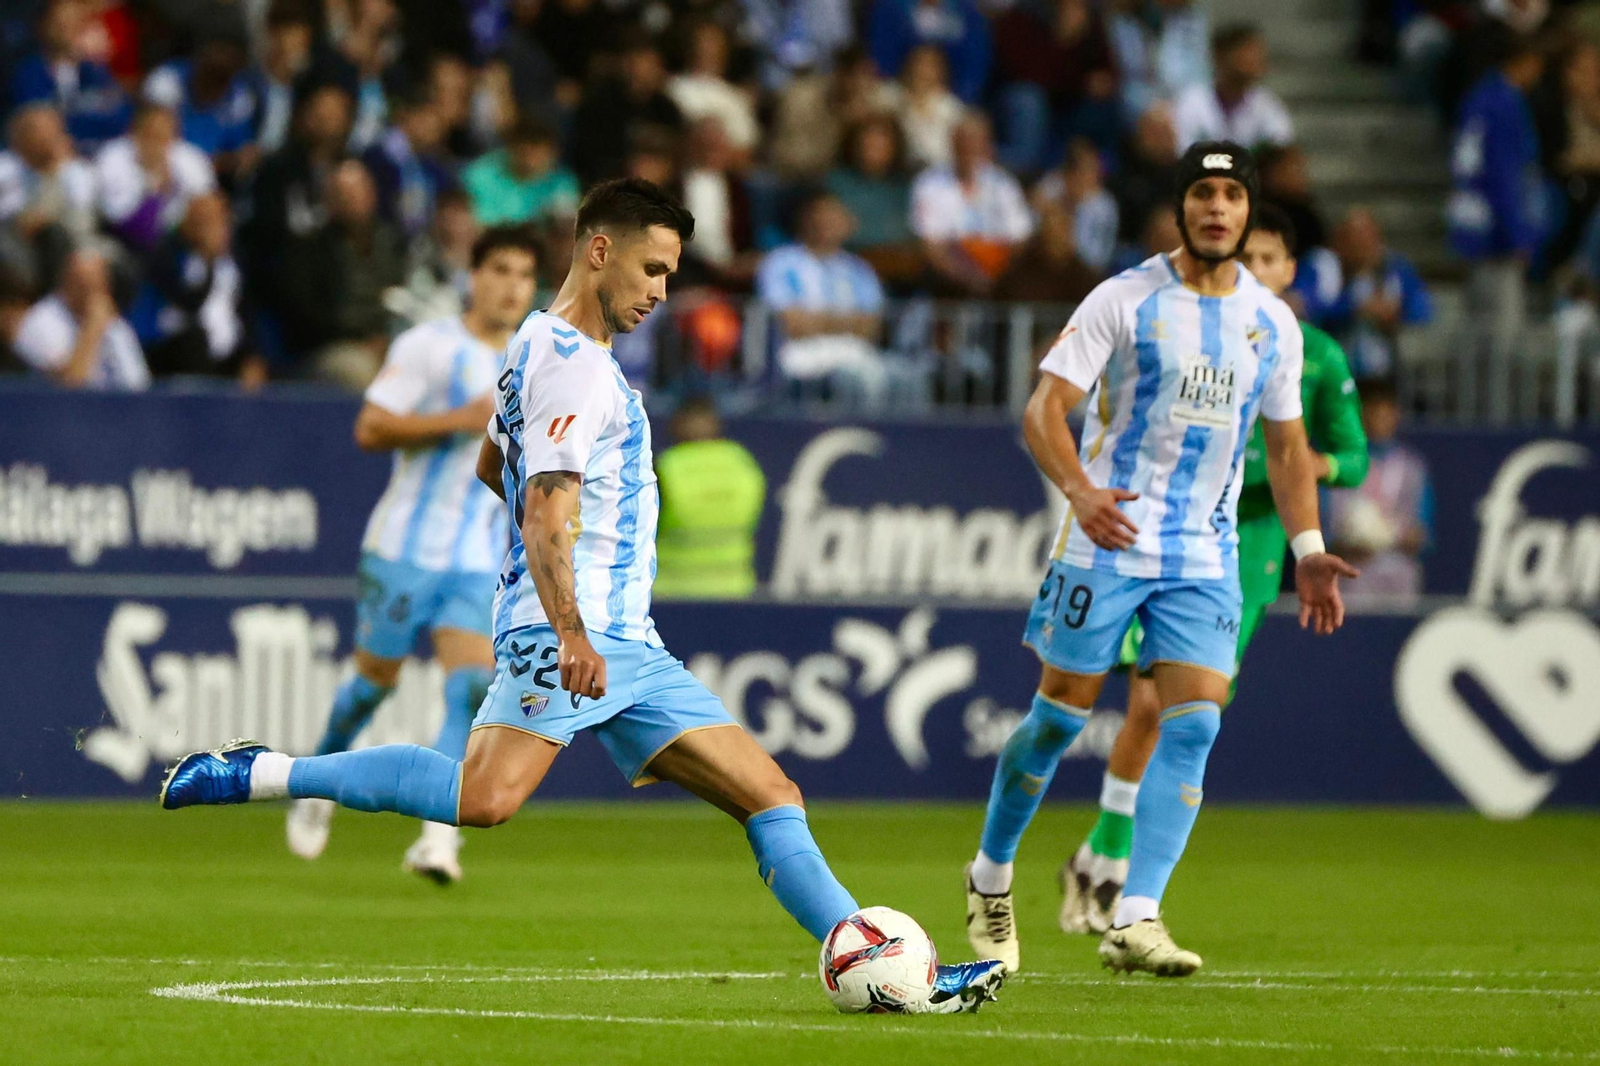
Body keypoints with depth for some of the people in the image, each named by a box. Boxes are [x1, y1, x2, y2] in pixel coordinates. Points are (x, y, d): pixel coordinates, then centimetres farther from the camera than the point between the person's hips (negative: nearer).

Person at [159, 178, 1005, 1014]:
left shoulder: (540, 344, 22)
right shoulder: (576, 365, -10)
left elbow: (492, 469, 38)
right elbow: (544, 514, -21)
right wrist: (571, 631, -31)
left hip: (626, 647, 11)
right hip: (563, 631, -11)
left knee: (770, 795, 5)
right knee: (486, 797, -30)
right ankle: (255, 774, -19)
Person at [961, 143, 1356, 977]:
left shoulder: (1272, 323, 8)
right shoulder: (1125, 300, -6)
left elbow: (1286, 444, 20)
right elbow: (1043, 409, -10)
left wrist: (1307, 550, 12)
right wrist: (1079, 489, -28)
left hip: (1204, 556, 3)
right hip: (1106, 539, -3)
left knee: (1192, 726, -12)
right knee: (1060, 716, 1)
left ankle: (1133, 922, -15)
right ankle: (990, 877, 24)